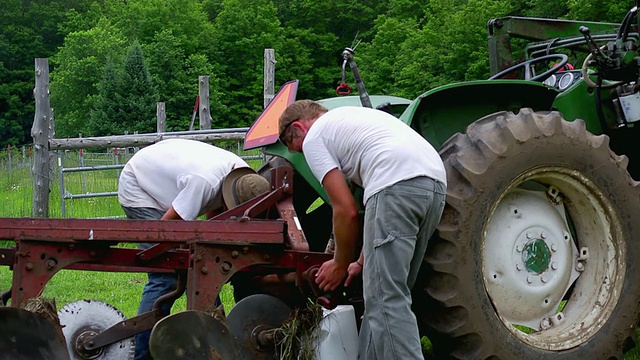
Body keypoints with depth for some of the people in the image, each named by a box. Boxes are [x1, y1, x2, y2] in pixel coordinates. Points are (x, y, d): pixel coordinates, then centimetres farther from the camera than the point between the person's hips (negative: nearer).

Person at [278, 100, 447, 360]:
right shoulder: (349, 118, 36)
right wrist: (362, 261, 32)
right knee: (389, 293, 16)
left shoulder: (313, 138, 11)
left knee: (385, 297, -6)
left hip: (398, 186, -9)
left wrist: (340, 265, 17)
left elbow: (346, 211, 3)